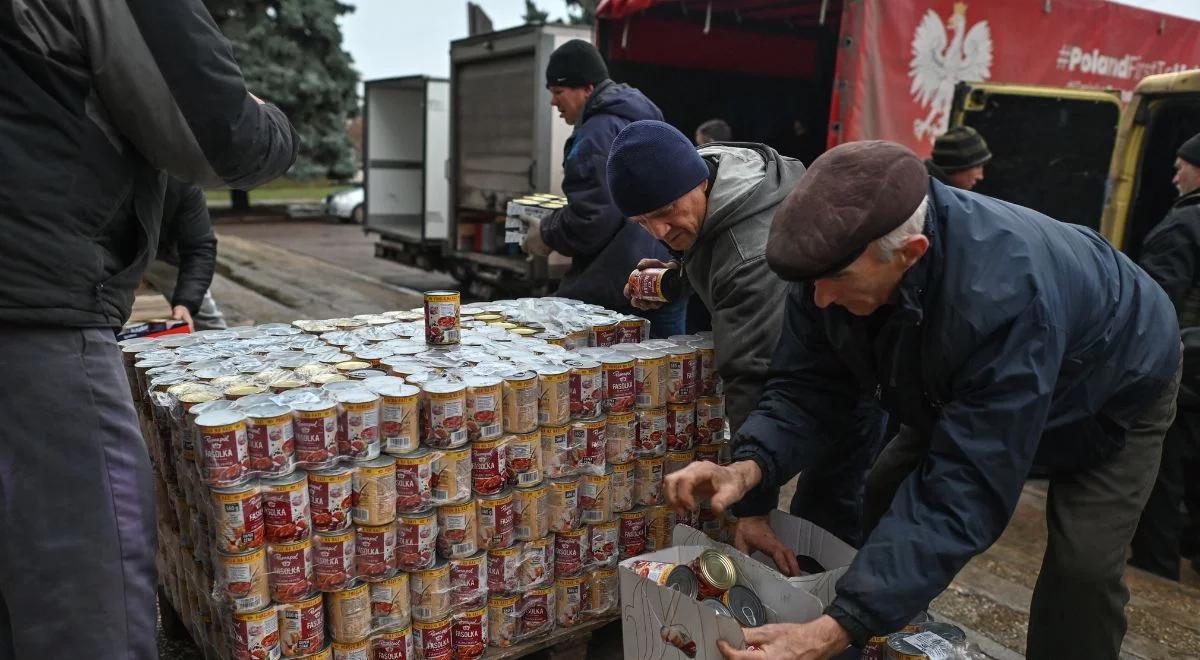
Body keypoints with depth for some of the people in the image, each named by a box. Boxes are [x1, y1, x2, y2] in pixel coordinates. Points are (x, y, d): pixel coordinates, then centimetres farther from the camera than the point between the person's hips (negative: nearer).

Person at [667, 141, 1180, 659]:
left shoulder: (1007, 299, -47)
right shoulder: (839, 259, -27)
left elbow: (967, 490, -47)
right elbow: (806, 388, -22)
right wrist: (750, 468, -44)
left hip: (1111, 393, -5)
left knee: (1081, 566, -16)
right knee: (888, 492, 0)